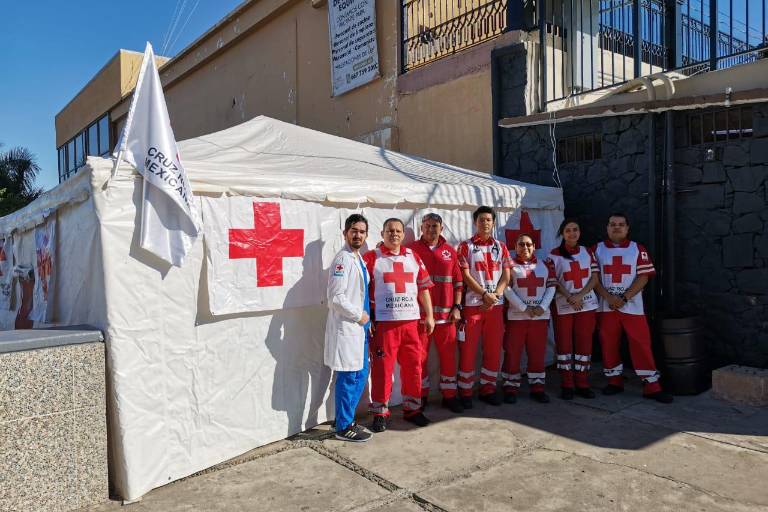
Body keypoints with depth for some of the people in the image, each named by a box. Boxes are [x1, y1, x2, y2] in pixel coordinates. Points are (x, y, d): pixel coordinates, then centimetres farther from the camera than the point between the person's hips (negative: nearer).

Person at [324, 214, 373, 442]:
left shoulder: (358, 259, 13)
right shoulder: (343, 259, -15)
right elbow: (336, 298, -22)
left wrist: (366, 319, 12)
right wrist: (359, 316, -13)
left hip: (359, 327, 9)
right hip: (345, 327, -9)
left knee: (360, 374, 16)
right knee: (349, 377, -1)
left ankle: (347, 419, 29)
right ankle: (344, 427, 12)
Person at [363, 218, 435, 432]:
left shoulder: (414, 257, 13)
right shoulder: (371, 258, -1)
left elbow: (424, 288, 15)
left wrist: (429, 315, 11)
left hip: (411, 321, 4)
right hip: (383, 323, -4)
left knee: (413, 366, 11)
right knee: (382, 369, 2)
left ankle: (412, 408, 27)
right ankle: (380, 413, 16)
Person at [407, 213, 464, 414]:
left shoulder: (450, 251, 9)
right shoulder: (412, 250, 0)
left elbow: (458, 282, 11)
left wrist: (457, 307, 3)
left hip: (446, 313, 3)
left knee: (448, 354, 8)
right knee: (420, 355, 6)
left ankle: (449, 395, 21)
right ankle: (421, 396, 19)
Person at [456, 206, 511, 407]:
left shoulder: (501, 247, 11)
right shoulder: (466, 246, 0)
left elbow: (506, 276, 5)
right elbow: (466, 276, -7)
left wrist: (495, 295, -11)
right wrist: (485, 295, -16)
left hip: (496, 305, 4)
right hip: (472, 304, -3)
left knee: (494, 349, 8)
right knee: (468, 349, 0)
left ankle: (488, 389, 20)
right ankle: (465, 392, 9)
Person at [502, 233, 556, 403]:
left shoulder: (544, 265, 12)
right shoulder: (509, 265, 0)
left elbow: (551, 287, 6)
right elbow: (506, 289, -9)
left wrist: (543, 307, -8)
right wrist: (524, 308, -15)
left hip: (540, 316, 3)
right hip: (516, 316, -3)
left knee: (538, 353, 8)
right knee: (512, 353, 0)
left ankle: (537, 387, 18)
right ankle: (511, 388, 10)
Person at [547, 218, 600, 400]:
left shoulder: (587, 252, 8)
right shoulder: (554, 255, -1)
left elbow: (595, 277, 3)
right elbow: (553, 281, -5)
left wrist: (580, 295, -11)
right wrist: (570, 298, -15)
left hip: (587, 305, 2)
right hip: (563, 306, -2)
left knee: (584, 343, 5)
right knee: (564, 344, 2)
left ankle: (582, 384, 15)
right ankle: (567, 385, 11)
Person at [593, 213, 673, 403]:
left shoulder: (638, 249, 4)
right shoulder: (597, 249, 6)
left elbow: (644, 276, -3)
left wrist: (624, 297, -13)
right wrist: (608, 297, -12)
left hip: (632, 306, -1)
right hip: (606, 307, 1)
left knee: (641, 344, -2)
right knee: (609, 344, 7)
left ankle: (652, 386, 4)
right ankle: (615, 381, 21)